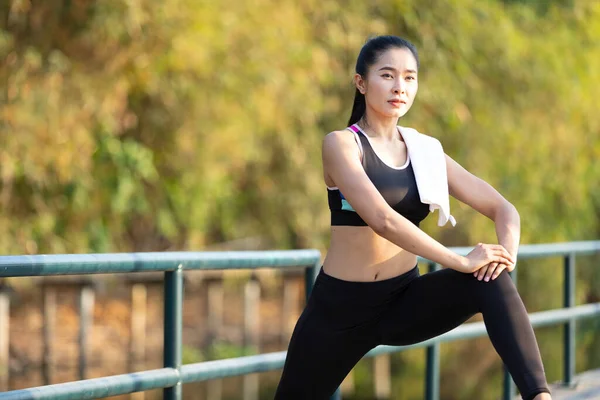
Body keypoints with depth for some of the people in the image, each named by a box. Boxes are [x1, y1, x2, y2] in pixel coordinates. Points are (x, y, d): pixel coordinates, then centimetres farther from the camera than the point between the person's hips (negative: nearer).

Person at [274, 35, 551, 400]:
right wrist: (461, 262, -29)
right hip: (339, 307, -3)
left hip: (404, 301, 3)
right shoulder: (342, 144, -10)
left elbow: (503, 208, 3)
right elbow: (382, 219, -26)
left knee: (491, 282, -23)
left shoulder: (425, 152, 6)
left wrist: (507, 252, -20)